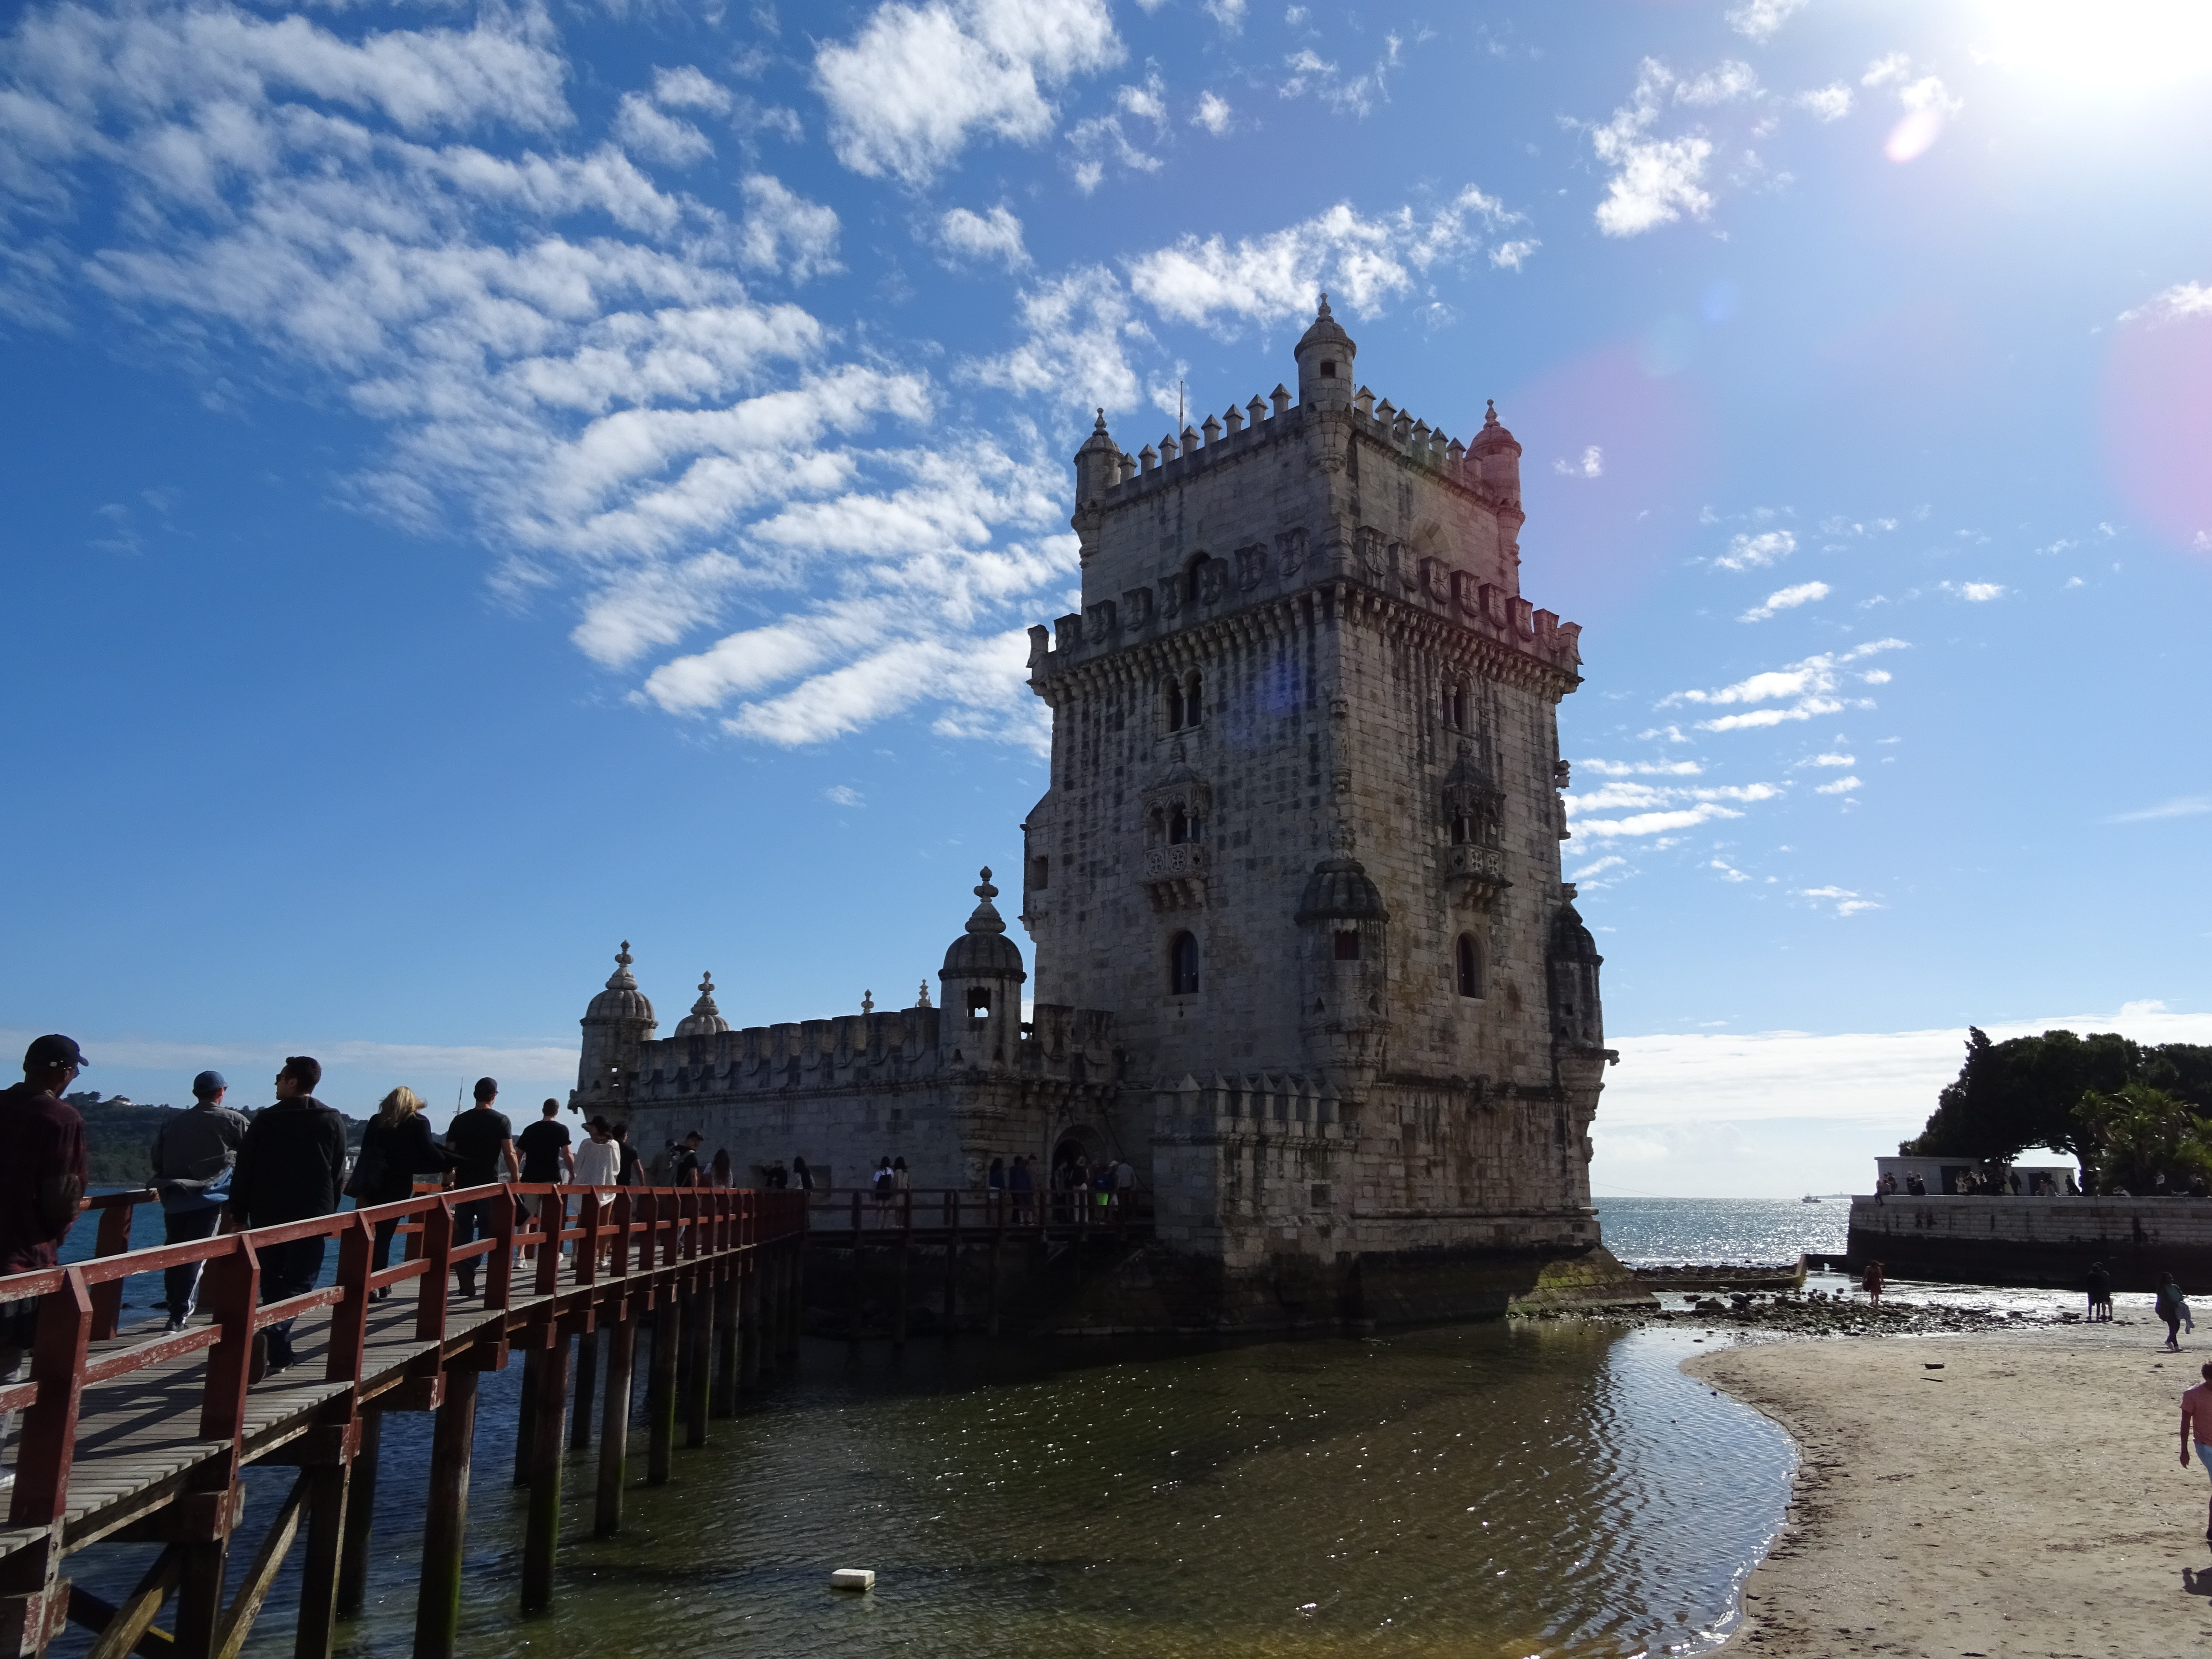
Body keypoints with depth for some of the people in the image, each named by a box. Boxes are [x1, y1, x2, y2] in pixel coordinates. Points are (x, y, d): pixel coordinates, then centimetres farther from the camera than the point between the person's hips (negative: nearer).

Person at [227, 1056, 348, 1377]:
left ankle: (279, 1353, 16)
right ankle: (271, 1335, -24)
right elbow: (339, 1175, 4)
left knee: (272, 1286, 13)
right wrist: (330, 1214, 12)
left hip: (267, 1217, 1)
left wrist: (239, 1215, 7)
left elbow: (243, 1172, 0)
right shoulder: (332, 1122, 1)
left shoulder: (264, 1121, -1)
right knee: (298, 1286, 0)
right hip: (313, 1217, -1)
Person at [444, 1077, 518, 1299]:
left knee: (463, 1236, 6)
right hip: (489, 1184, -3)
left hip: (463, 1184, 3)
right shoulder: (501, 1121, -4)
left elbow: (449, 1154, 6)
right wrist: (516, 1181, -1)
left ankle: (466, 1283, -1)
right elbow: (510, 1154, -8)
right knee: (490, 1235, 2)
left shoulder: (460, 1120, 6)